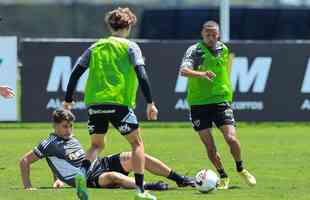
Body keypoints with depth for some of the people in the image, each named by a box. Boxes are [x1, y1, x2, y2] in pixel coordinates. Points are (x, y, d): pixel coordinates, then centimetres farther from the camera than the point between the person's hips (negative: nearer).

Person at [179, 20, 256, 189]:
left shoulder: (223, 49, 6)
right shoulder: (194, 50, -8)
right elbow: (183, 70, -26)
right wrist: (201, 74, -43)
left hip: (221, 100, 2)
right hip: (198, 103, -2)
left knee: (231, 138, -11)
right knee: (209, 145, -2)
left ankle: (241, 169, 14)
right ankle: (223, 177, 16)